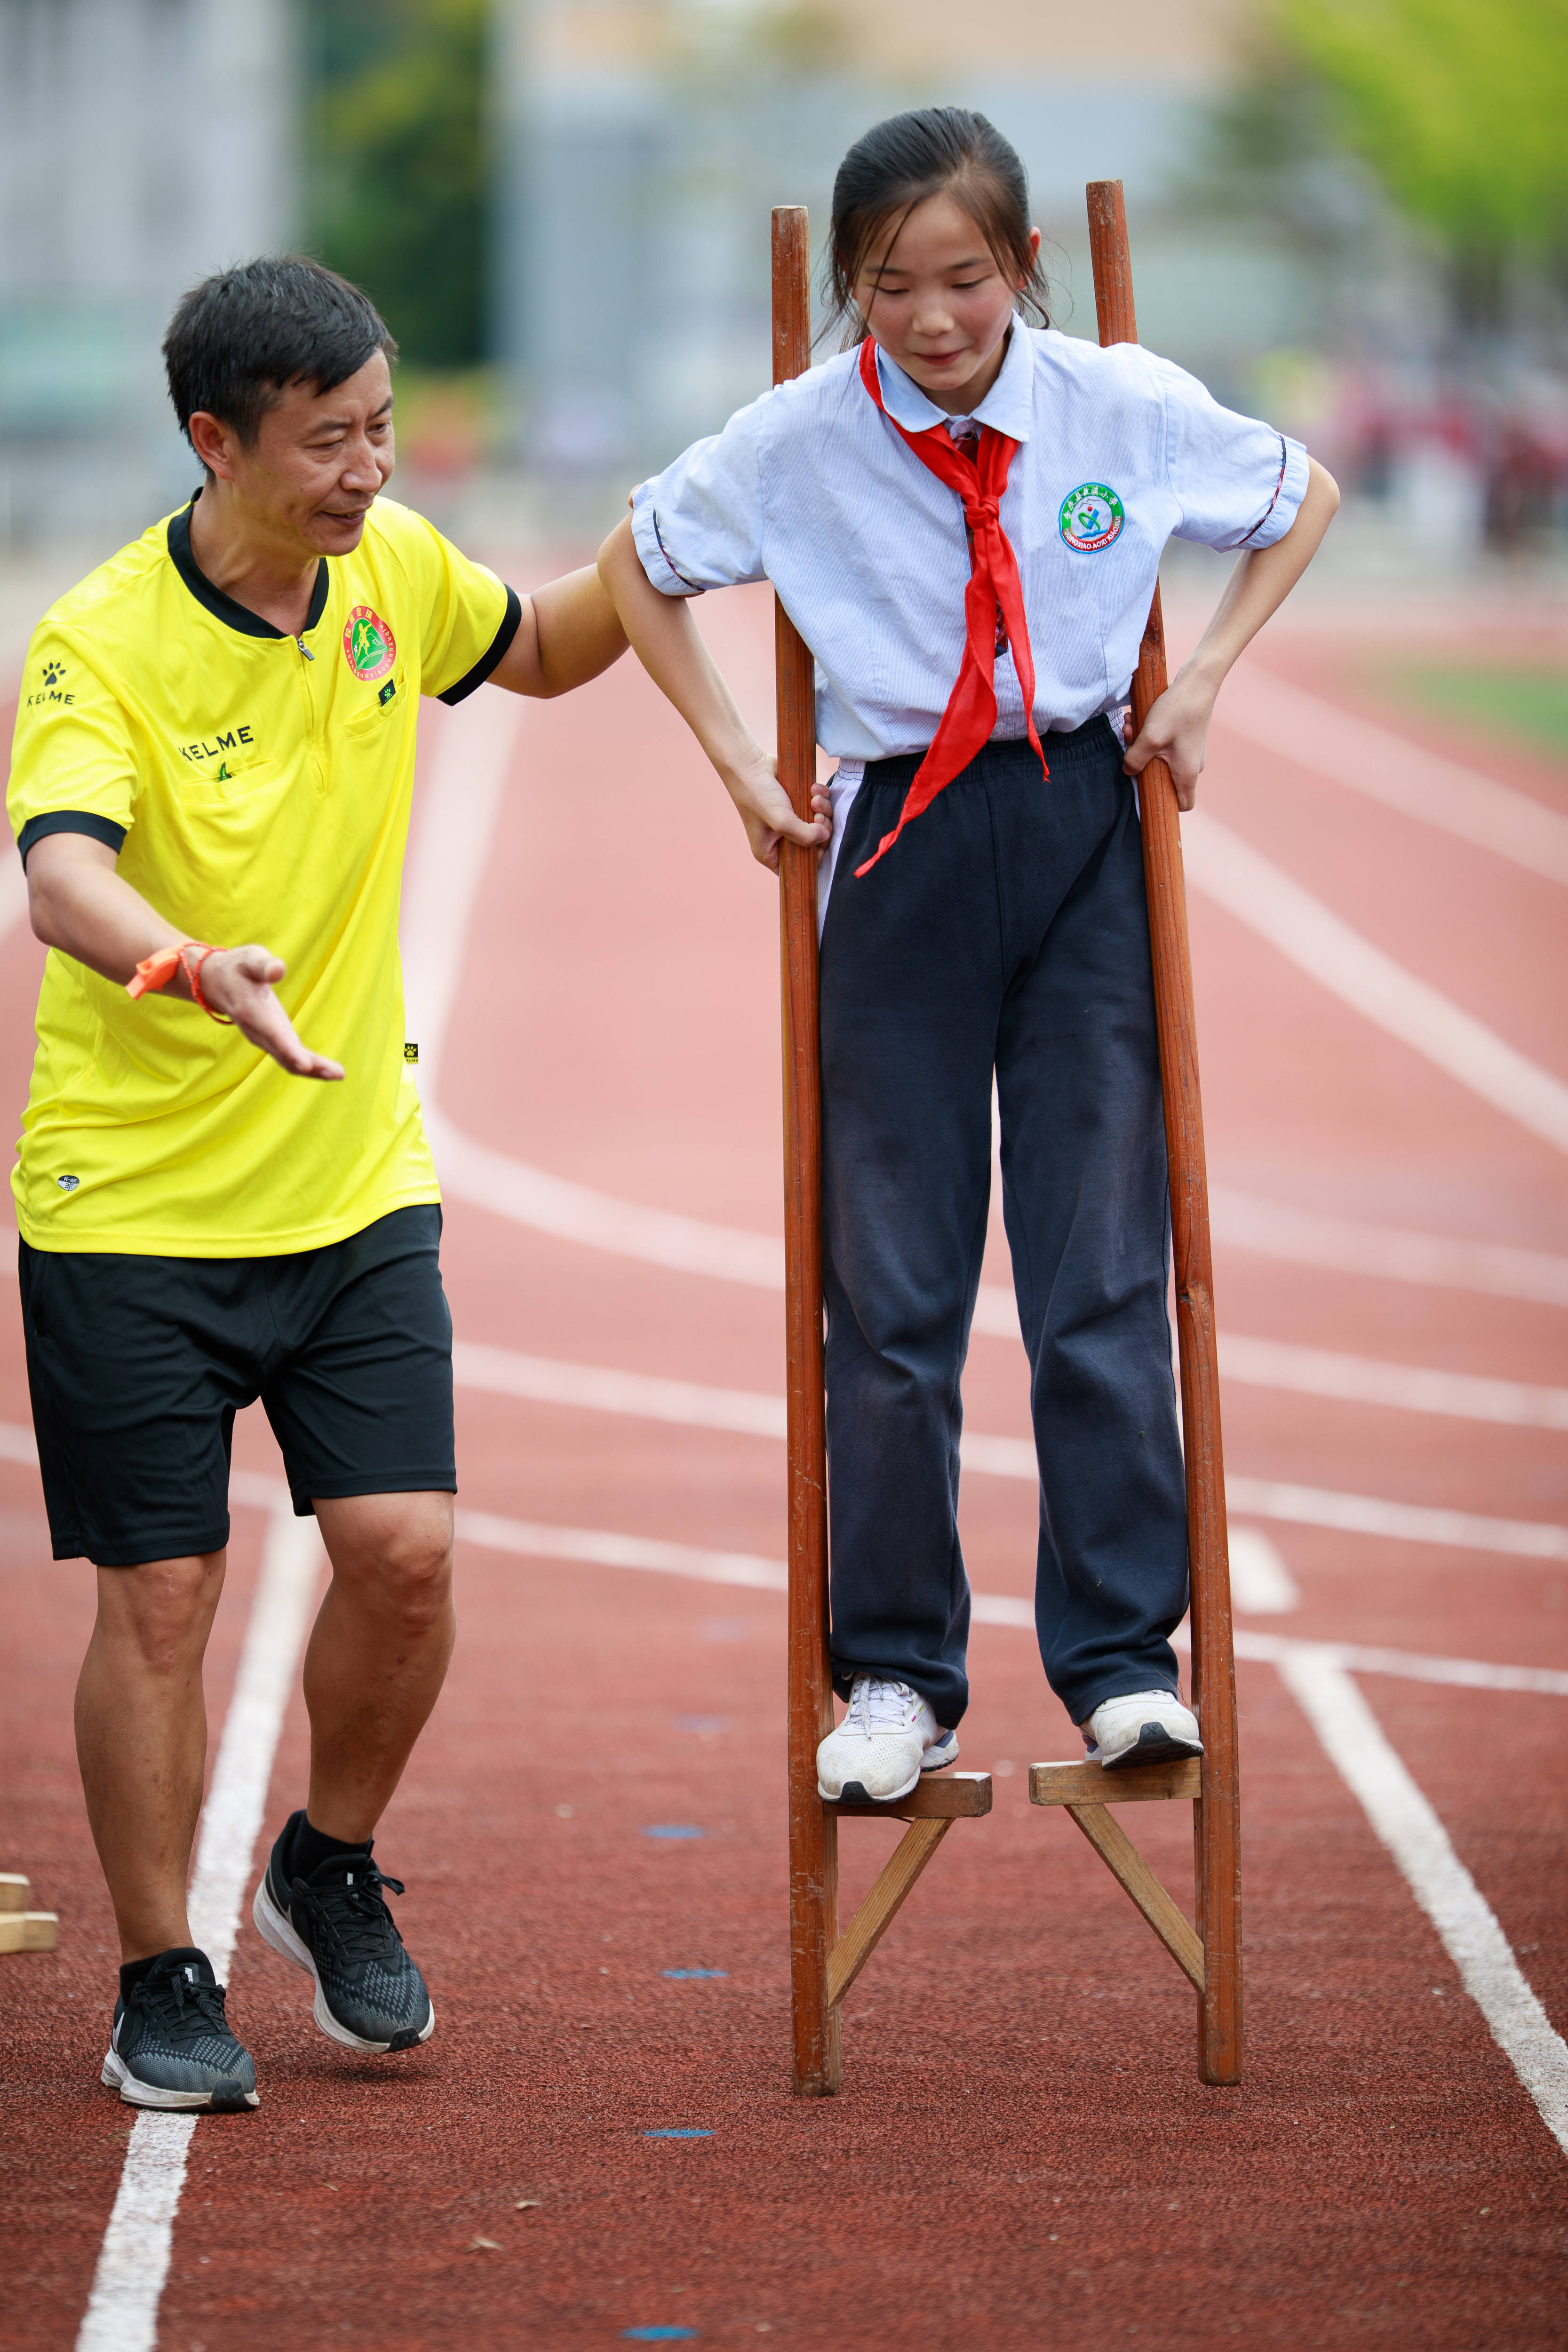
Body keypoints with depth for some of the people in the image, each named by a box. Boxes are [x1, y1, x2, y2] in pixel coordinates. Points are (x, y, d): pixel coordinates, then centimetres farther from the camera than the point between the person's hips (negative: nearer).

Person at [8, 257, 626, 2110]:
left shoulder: (394, 572, 0)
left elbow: (543, 655, 21)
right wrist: (198, 971, -55)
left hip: (356, 1184, 4)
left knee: (403, 1554, -6)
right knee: (161, 1597, 0)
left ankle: (331, 1873, 20)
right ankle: (162, 1986, 15)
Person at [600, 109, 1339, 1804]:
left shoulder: (1126, 408, -5)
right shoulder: (798, 441, -6)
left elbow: (1303, 503, 13)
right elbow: (638, 570, 10)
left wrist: (1202, 682, 4)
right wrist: (737, 763, 4)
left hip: (1086, 834, 0)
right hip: (899, 843, 0)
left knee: (1104, 1270, -1)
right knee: (891, 1286, 3)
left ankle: (1121, 1658, 6)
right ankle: (894, 1673, 12)